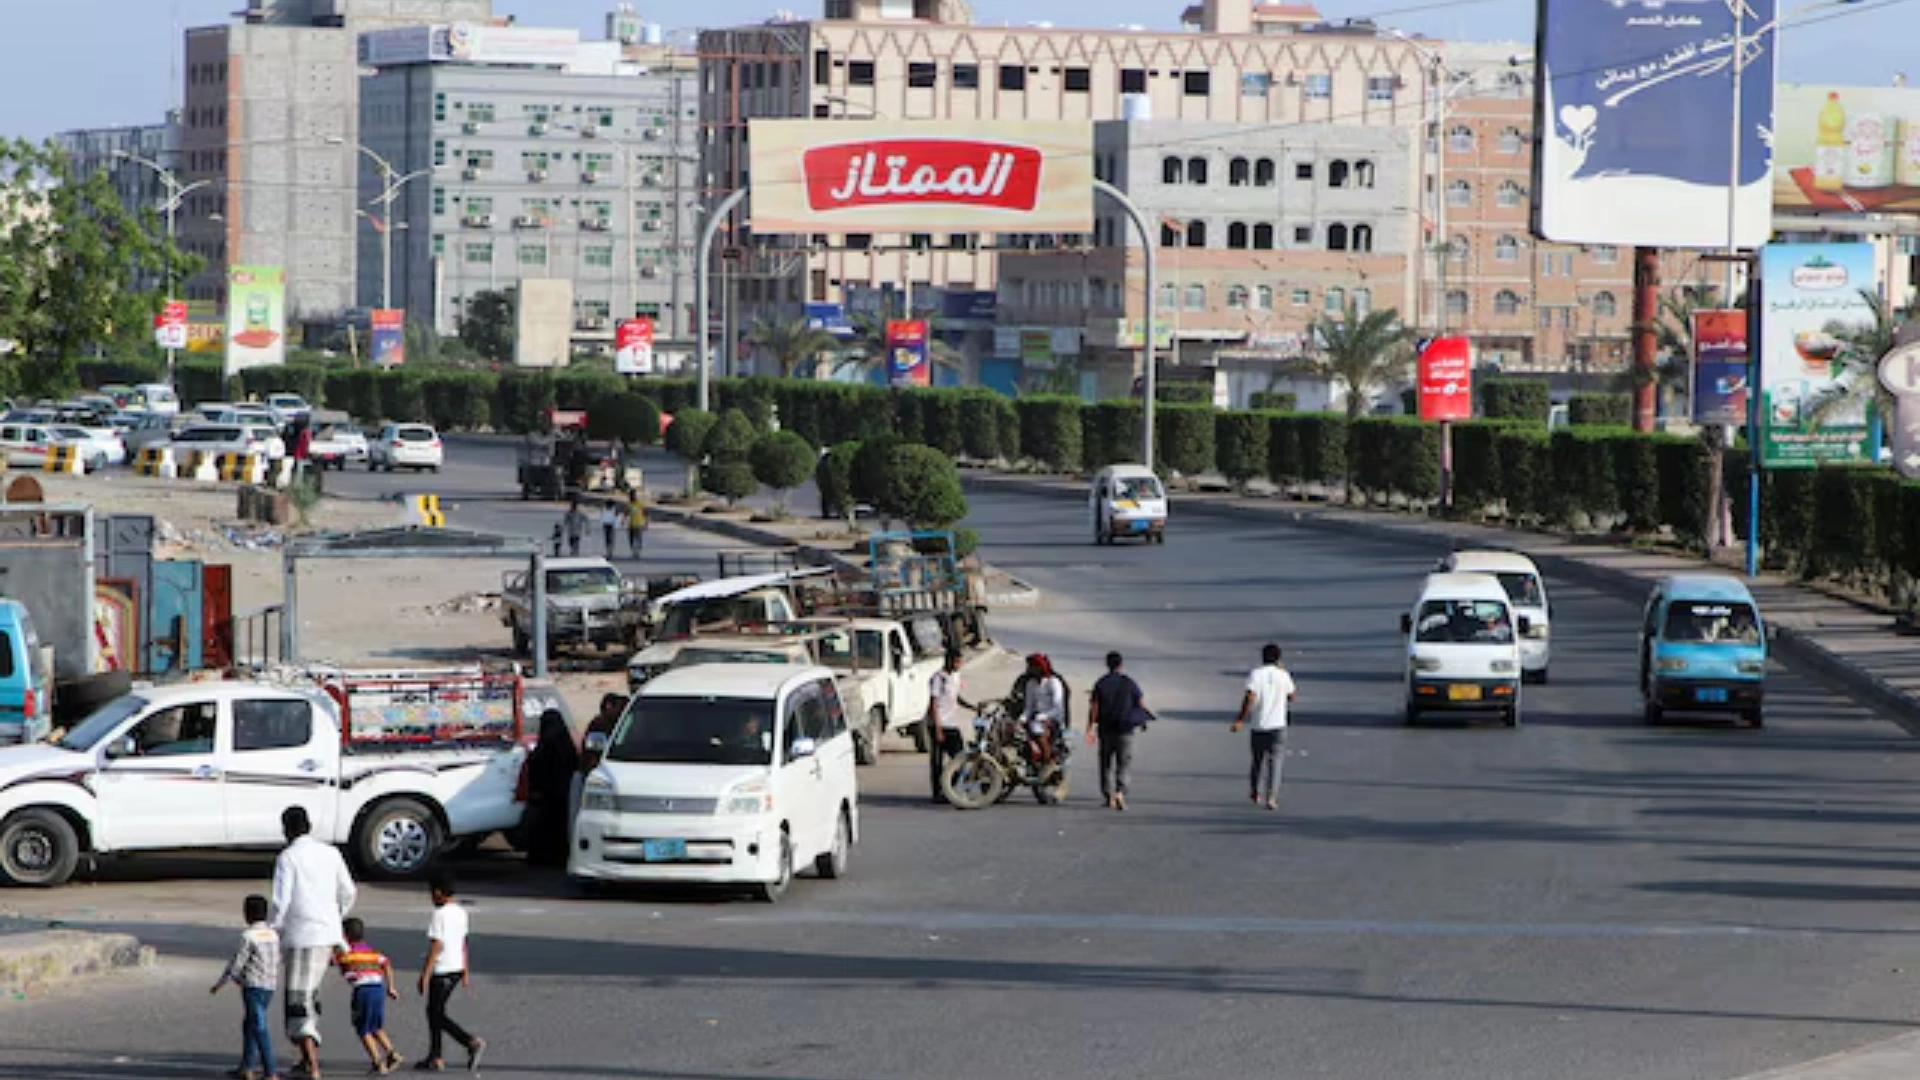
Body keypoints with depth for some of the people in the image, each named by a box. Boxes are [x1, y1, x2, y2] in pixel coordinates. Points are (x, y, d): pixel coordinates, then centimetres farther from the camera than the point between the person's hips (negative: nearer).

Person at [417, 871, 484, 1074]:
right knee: (433, 1011, 17)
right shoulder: (460, 912, 9)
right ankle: (435, 1058, 20)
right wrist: (466, 972, 22)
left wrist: (425, 975, -17)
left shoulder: (440, 914, -18)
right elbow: (464, 944, 16)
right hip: (457, 968, 9)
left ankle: (472, 1043, -15)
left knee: (438, 1015, -2)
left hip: (442, 971, -9)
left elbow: (436, 947, -20)